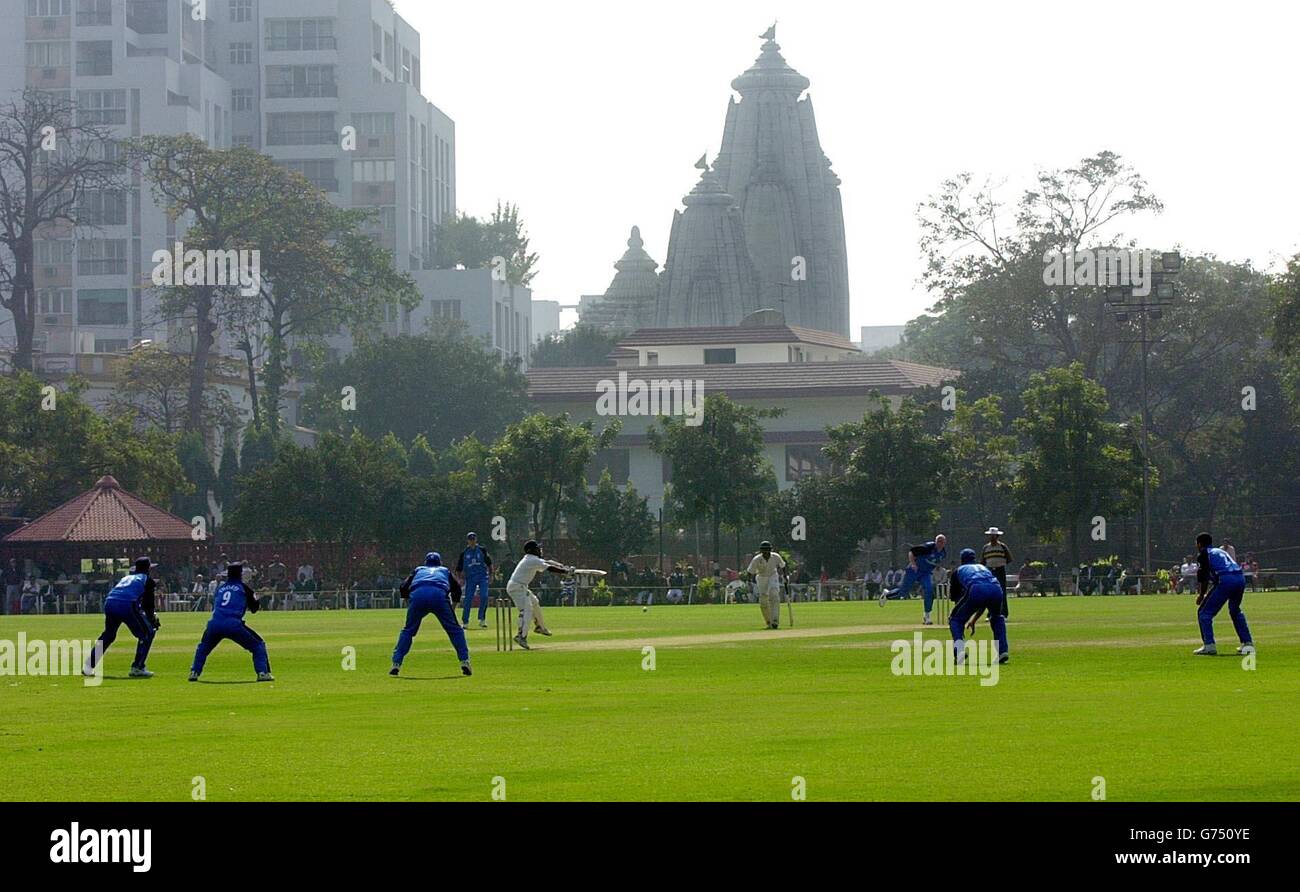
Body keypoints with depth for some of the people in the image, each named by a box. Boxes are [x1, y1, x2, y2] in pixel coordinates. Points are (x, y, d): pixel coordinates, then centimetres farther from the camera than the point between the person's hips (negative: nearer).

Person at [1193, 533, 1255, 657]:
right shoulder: (1221, 551, 33)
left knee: (1204, 612, 1)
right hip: (1241, 578, 7)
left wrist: (1202, 595, 14)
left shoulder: (1203, 554, 13)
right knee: (1235, 611, 29)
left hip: (1225, 580, -7)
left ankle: (1209, 645, -11)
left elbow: (1204, 578, 3)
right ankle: (1247, 643, 24)